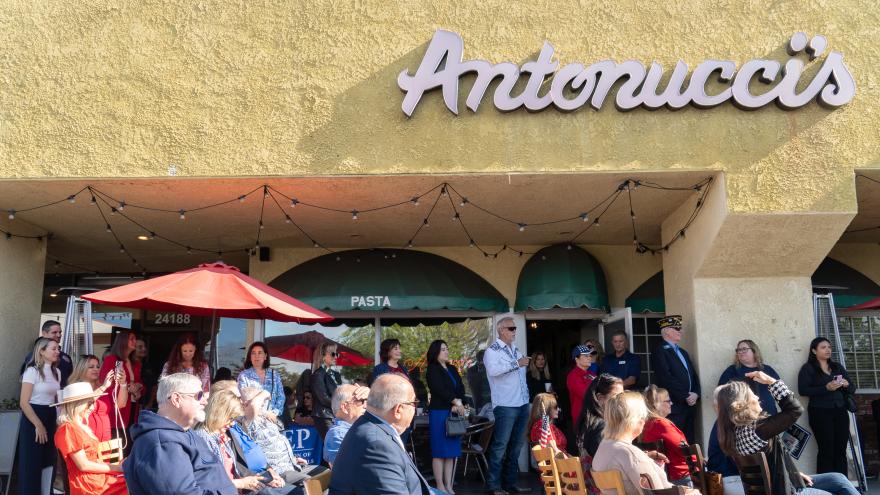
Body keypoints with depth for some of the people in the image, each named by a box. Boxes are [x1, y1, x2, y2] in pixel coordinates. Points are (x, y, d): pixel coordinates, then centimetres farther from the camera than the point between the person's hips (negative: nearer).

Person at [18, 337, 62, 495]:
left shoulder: (56, 372, 10)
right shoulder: (32, 371, -11)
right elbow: (24, 403, -15)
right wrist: (38, 425, -16)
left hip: (51, 418, 7)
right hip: (33, 419, -7)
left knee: (49, 460, 10)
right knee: (31, 462, 0)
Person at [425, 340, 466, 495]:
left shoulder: (452, 369, 17)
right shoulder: (432, 370, -2)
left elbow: (461, 388, 8)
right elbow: (440, 390, -14)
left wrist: (458, 405, -8)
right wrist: (456, 402, -16)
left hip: (454, 413, 6)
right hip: (439, 413, -6)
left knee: (452, 450, 5)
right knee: (440, 450, -3)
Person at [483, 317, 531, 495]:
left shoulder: (516, 350, 17)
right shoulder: (492, 351, -6)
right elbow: (493, 370, -25)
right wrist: (516, 363, -22)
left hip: (522, 404, 8)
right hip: (505, 406, -8)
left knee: (516, 445, 11)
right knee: (500, 446, -7)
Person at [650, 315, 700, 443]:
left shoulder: (683, 352, 22)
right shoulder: (659, 352, -6)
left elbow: (694, 376, 18)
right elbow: (666, 379, -16)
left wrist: (695, 394, 0)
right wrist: (685, 396, -13)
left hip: (689, 406, 8)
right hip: (674, 407, -8)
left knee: (689, 443, 6)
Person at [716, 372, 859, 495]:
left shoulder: (739, 429, 1)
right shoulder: (753, 430, -29)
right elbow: (795, 410, -26)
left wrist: (795, 474, 7)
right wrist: (770, 381, -21)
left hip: (784, 482, 9)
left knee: (839, 479, 16)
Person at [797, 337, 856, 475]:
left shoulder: (838, 367, 16)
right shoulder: (808, 368, 0)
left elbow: (852, 389, 16)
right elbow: (803, 390, -11)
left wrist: (846, 385, -7)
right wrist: (826, 388, -20)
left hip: (840, 412, 5)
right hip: (820, 413, -5)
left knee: (841, 450, 3)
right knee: (826, 450, -7)